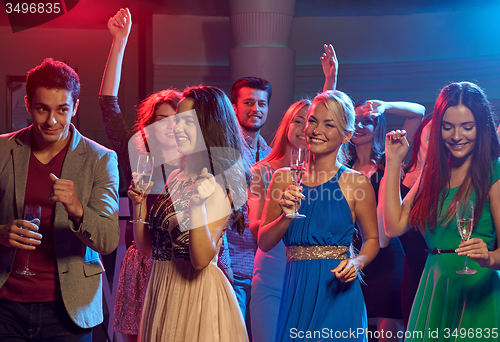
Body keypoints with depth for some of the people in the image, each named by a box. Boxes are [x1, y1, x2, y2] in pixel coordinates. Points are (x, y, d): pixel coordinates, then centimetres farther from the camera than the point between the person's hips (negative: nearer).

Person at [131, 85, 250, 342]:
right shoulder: (174, 178, 8)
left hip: (197, 292, -7)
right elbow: (146, 247, 10)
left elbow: (201, 259, -21)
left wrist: (197, 205, -30)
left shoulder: (219, 186, -13)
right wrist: (138, 203, -3)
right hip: (160, 290, 7)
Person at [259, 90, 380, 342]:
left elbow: (372, 239, 7)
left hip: (337, 294, -2)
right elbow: (264, 243, 4)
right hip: (294, 290, 2)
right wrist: (287, 216, -13)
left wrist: (356, 263, -12)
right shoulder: (284, 178, 5)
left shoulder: (356, 183, -3)